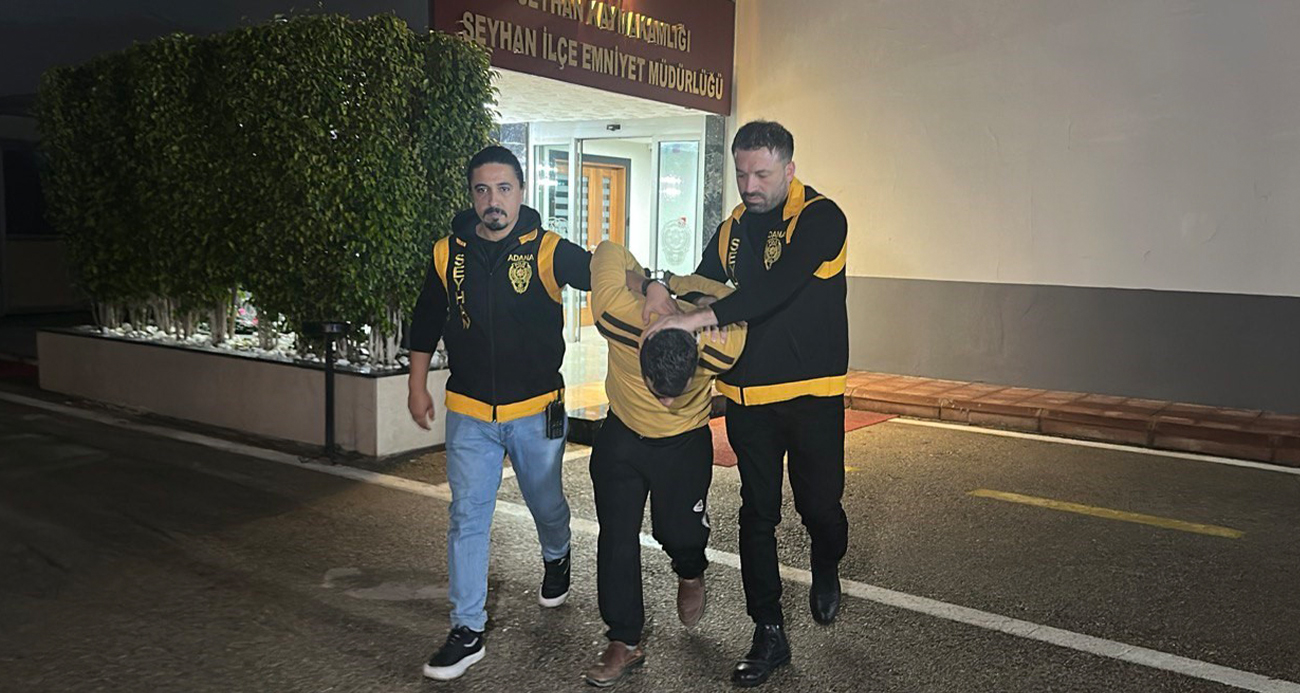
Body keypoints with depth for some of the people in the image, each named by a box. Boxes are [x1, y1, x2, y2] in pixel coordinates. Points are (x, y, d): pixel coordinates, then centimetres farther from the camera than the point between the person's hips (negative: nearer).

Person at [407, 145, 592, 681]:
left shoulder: (548, 252, -10)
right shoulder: (447, 254, -1)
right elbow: (425, 323, 12)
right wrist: (417, 386, 12)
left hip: (537, 411, -1)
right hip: (468, 413, 2)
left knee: (546, 504, 18)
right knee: (467, 518, 1)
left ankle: (556, 559, 52)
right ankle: (467, 632, 12)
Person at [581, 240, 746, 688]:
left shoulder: (720, 348, -34)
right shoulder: (619, 320, -35)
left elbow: (731, 294, -11)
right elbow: (609, 251, -17)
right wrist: (640, 284, -3)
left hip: (686, 444, 0)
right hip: (621, 438, 1)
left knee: (679, 531, 3)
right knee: (616, 537, -2)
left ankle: (691, 575, 41)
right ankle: (624, 643, 12)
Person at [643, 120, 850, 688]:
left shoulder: (822, 219, -11)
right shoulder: (734, 226, 9)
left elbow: (775, 289, -26)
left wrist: (695, 318, -32)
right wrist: (668, 289, -2)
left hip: (811, 393, -5)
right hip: (747, 394, 5)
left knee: (819, 505, 5)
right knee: (757, 514, 8)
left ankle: (826, 571, 40)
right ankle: (769, 634, 20)